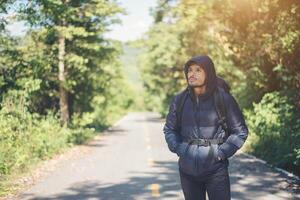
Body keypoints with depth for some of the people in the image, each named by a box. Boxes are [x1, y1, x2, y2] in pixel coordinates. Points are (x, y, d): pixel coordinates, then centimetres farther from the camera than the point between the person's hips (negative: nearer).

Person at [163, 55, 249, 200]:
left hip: (215, 168, -3)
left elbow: (240, 131, 1)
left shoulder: (224, 98, -5)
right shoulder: (179, 100, 3)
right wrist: (177, 149, 0)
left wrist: (222, 152, -8)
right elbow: (169, 129, 15)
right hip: (187, 169, 3)